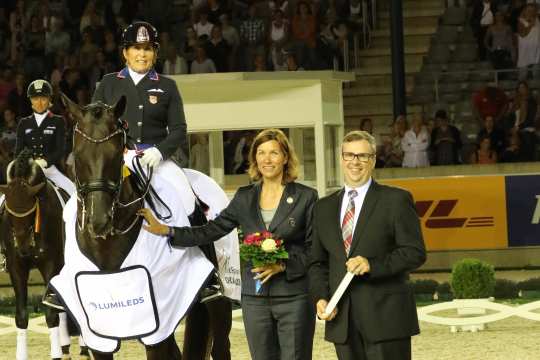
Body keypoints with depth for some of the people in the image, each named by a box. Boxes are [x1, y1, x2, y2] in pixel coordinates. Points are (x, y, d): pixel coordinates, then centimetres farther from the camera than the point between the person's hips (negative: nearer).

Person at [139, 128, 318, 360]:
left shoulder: (306, 197, -1)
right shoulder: (245, 198, 10)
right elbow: (210, 232, 7)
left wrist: (282, 265, -17)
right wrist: (165, 230, -1)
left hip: (294, 297, -4)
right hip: (255, 298, 4)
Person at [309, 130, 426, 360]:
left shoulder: (395, 200, 1)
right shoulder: (324, 207, 16)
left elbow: (415, 253, -5)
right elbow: (318, 262, 17)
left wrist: (373, 264, -18)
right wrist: (320, 297, 0)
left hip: (386, 318, -4)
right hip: (342, 320, 4)